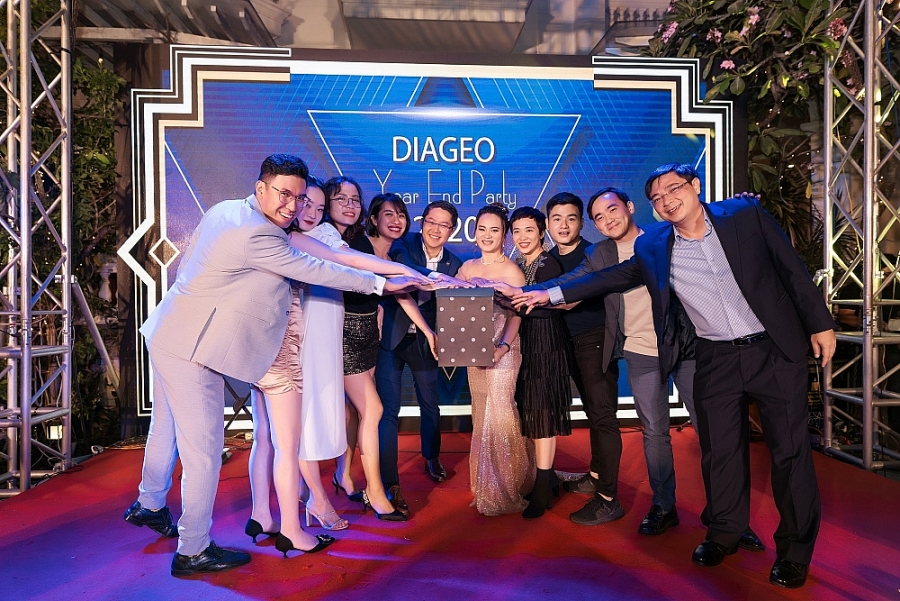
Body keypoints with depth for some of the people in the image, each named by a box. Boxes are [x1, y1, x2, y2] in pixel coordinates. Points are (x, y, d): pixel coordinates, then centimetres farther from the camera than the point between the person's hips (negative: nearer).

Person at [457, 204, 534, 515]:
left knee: (499, 415, -5)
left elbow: (515, 315, -12)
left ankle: (505, 491, 13)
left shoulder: (512, 271, -7)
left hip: (502, 352, -6)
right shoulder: (467, 267, 10)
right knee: (481, 417, 12)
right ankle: (484, 488, 28)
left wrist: (502, 346, -26)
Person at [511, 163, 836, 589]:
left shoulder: (745, 214, -4)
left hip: (775, 349, -1)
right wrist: (553, 294, 5)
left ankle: (795, 550, 26)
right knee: (719, 450, 10)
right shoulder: (653, 247, -1)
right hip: (716, 360, 1)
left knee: (789, 449, 6)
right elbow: (611, 278, 8)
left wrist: (819, 323, 1)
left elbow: (791, 268, 1)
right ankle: (724, 534, 33)